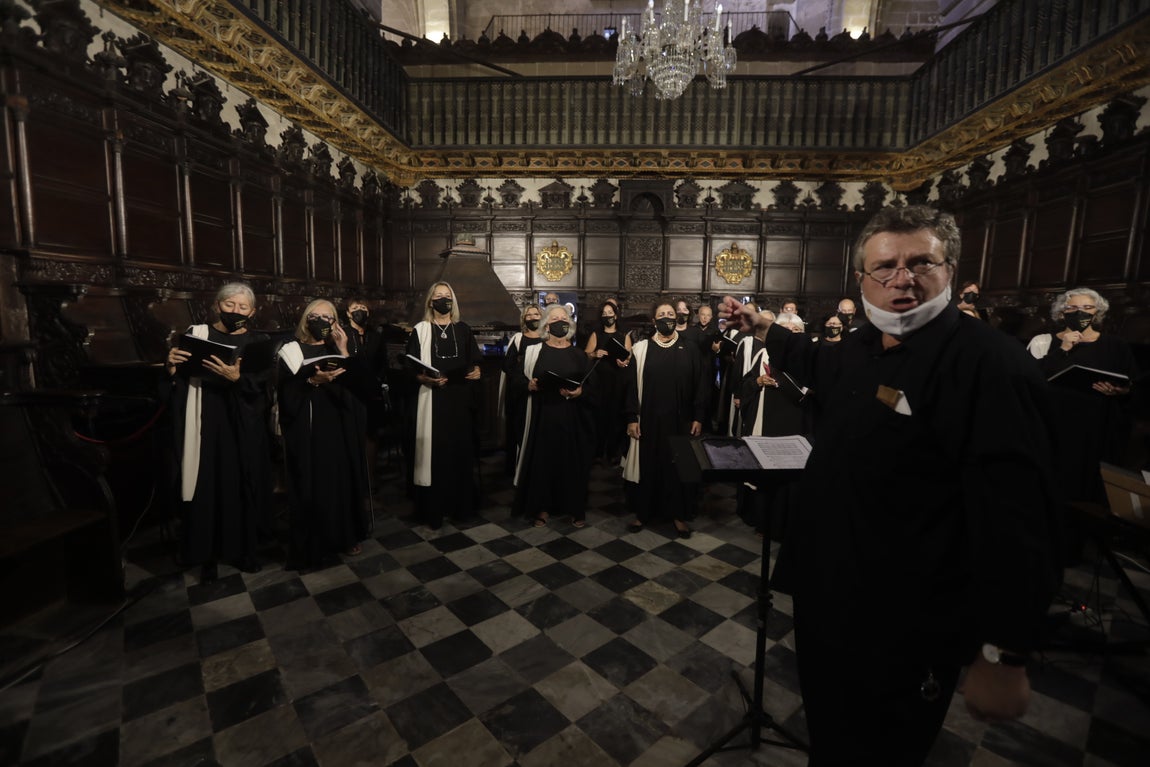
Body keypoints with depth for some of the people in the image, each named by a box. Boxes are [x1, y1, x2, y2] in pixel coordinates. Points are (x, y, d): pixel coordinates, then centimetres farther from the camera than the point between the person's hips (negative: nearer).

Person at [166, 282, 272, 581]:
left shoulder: (259, 342, 4)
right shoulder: (197, 334, 5)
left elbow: (263, 385, -8)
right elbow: (178, 382, 1)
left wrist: (237, 378, -25)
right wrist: (172, 366, -19)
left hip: (244, 427, 0)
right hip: (206, 424, 0)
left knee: (243, 485, 6)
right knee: (208, 486, 3)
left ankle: (244, 548, 22)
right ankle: (209, 553, 20)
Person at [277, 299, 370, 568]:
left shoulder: (337, 350, 11)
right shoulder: (292, 351, 1)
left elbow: (361, 383, -3)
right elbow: (286, 393, -10)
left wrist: (345, 353, -9)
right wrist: (313, 381, -23)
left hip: (340, 429, 3)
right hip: (308, 432, -3)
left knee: (342, 481, 8)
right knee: (312, 486, 0)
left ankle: (344, 536, 23)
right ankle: (312, 545, 14)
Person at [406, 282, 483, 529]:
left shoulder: (463, 329, 10)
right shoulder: (421, 330, 3)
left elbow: (474, 360, 13)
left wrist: (476, 370, -8)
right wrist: (424, 378, -19)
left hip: (461, 397, 3)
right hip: (433, 399, -2)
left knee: (462, 449, 7)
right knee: (435, 451, -1)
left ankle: (462, 504, 21)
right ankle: (434, 509, 10)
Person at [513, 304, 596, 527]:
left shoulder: (579, 354, 6)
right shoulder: (533, 351, 4)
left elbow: (593, 383, 3)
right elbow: (517, 377, 5)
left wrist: (580, 392, -16)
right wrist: (529, 385, -15)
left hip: (572, 419, 1)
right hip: (542, 416, 0)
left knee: (573, 461, 4)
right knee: (542, 459, 3)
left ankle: (576, 508, 19)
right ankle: (543, 507, 18)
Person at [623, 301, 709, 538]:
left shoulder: (690, 349, 2)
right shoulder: (641, 349, 0)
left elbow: (699, 385, 2)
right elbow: (632, 385, -1)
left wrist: (698, 417, -3)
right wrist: (631, 418, -6)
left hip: (680, 419, 1)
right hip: (649, 419, 0)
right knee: (648, 464, 8)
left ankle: (679, 514, 23)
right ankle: (643, 512, 23)